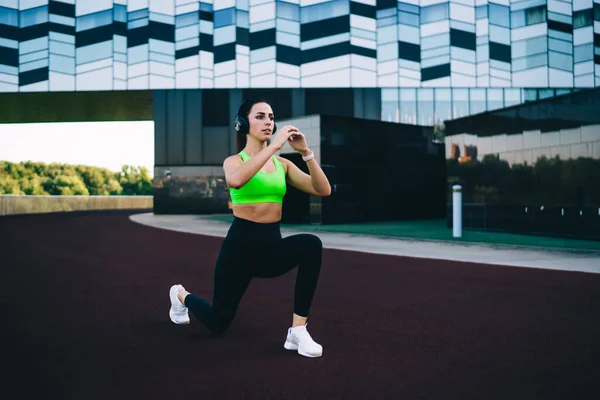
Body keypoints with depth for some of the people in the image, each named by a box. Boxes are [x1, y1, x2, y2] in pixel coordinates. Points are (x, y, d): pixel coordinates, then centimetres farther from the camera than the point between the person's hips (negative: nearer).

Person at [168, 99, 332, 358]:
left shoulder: (282, 164, 7)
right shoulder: (234, 161, -6)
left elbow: (323, 190, -4)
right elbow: (235, 181, -34)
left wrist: (305, 152, -15)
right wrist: (273, 146, -32)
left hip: (273, 244, 4)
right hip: (241, 243, -3)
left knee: (311, 245, -31)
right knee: (218, 323, 8)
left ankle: (298, 331, -22)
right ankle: (181, 296, 44)